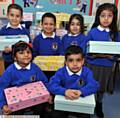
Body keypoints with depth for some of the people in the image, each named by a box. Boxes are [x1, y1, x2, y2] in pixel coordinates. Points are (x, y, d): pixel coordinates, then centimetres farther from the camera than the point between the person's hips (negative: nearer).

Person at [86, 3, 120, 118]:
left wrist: (110, 56, -18)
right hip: (92, 66, -2)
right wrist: (96, 55, -22)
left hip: (107, 67, 2)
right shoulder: (92, 32, -6)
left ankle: (98, 106, 42)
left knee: (102, 89, 17)